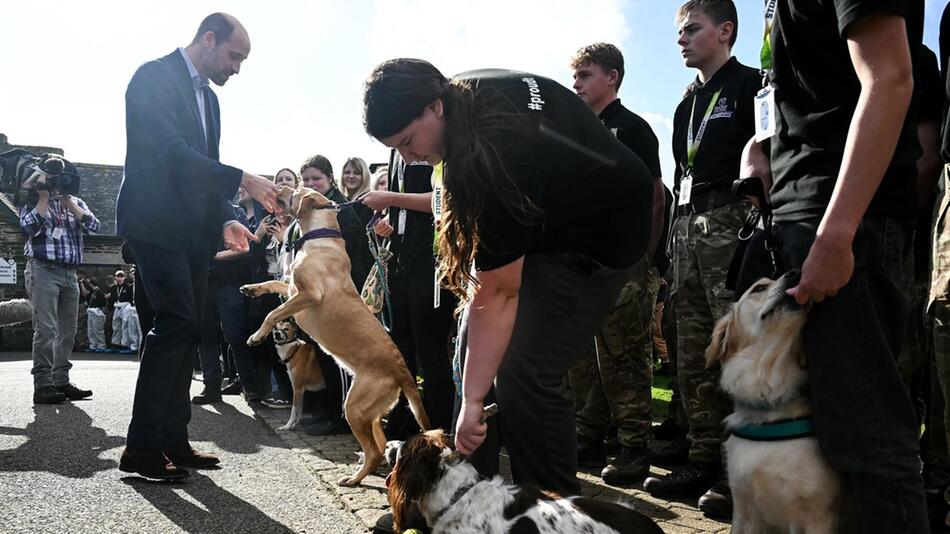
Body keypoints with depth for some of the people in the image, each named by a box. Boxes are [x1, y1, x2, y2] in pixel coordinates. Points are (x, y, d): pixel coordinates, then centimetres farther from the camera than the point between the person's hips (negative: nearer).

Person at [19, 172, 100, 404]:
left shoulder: (75, 202, 18)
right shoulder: (33, 200, 7)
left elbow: (93, 225, 1)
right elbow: (29, 227, -11)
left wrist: (67, 201, -4)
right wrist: (44, 197, -8)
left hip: (70, 273, 5)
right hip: (43, 270, -5)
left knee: (67, 331, 5)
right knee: (46, 329, -11)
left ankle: (61, 382, 10)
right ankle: (43, 386, -10)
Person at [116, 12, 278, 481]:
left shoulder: (208, 97, 19)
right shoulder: (155, 76, -7)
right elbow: (173, 152, -19)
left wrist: (225, 221, 3)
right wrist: (244, 180, -22)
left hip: (191, 229, 9)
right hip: (155, 223, -9)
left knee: (183, 329, 7)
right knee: (177, 323, -16)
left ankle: (173, 440, 13)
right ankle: (142, 447, -8)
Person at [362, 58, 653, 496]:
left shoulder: (492, 158, -35)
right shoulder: (465, 92, -10)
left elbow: (497, 294, -33)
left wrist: (472, 401, -30)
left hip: (599, 234, -9)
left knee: (525, 375, -20)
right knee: (476, 350, 5)